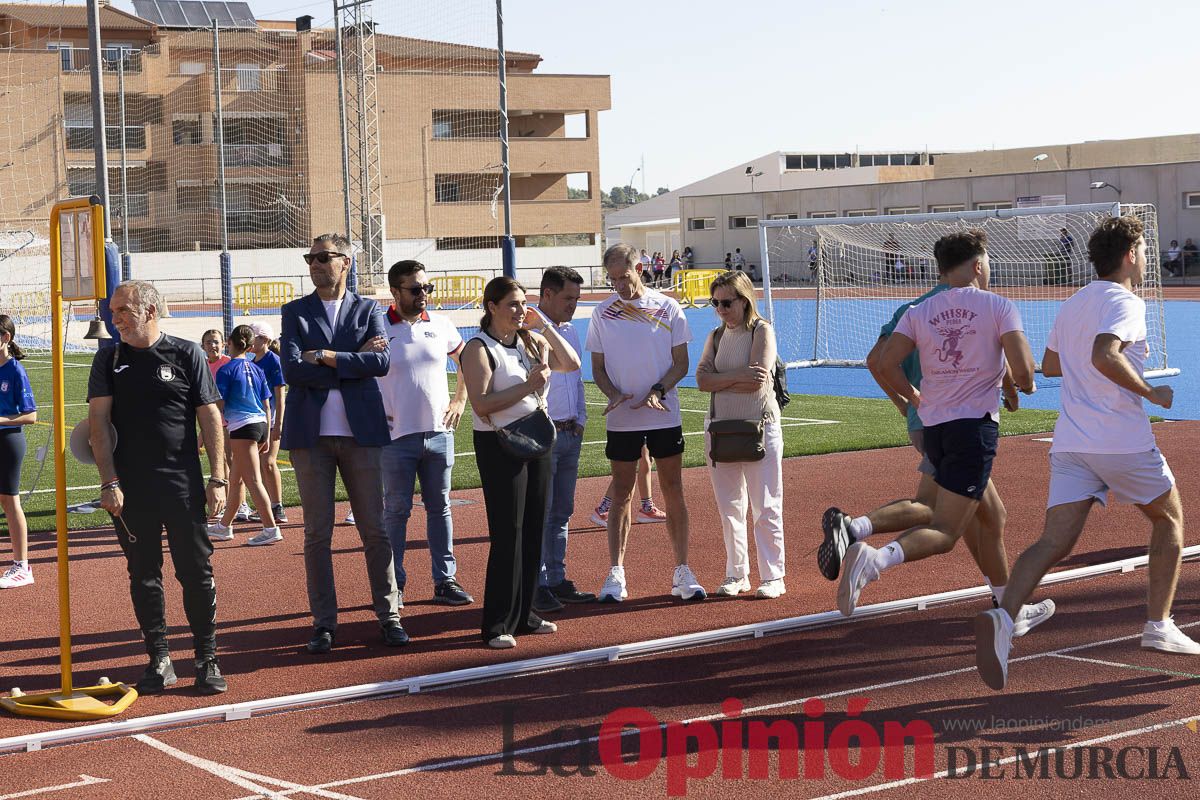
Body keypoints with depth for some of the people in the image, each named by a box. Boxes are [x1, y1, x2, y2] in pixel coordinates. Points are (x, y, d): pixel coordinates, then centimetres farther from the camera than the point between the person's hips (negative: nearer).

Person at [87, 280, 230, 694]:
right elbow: (98, 420, 2)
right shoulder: (109, 358, 7)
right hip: (130, 490, 2)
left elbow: (210, 417, 3)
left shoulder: (186, 354, 2)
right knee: (144, 575, 7)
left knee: (196, 573, -1)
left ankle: (207, 660, 8)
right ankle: (159, 659, 16)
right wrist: (109, 482, -8)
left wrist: (218, 477, -3)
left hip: (183, 485, -2)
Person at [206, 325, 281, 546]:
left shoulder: (226, 370, -6)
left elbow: (218, 406, -9)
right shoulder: (257, 370, 13)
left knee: (253, 480, -7)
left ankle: (271, 529, -11)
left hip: (242, 427, -7)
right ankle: (224, 527, 27)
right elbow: (266, 406, 14)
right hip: (260, 425, 7)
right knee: (236, 479, 17)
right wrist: (267, 436, 19)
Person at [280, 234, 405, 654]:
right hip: (311, 434, 0)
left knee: (374, 529, 3)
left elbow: (383, 362, -8)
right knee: (317, 533, 2)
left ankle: (388, 615, 11)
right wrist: (353, 368, -8)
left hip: (361, 433, 0)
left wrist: (328, 358, -10)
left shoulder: (368, 310, 9)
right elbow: (292, 369, -8)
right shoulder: (294, 312, 8)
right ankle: (324, 623, 9)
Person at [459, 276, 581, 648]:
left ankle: (523, 614, 20)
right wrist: (528, 386, -20)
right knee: (507, 534, -8)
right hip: (499, 445, -7)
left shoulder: (532, 341, 11)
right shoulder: (479, 349, -10)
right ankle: (498, 624, -2)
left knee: (533, 531, 10)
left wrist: (544, 325, 0)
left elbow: (571, 363, 3)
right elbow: (481, 405, -18)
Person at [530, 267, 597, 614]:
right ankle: (536, 585, -2)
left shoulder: (570, 331, 17)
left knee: (562, 512, 12)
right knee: (538, 514, -6)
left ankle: (557, 579, 18)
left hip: (571, 433, 8)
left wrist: (580, 420, 13)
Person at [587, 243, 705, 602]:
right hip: (621, 420, 0)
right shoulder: (602, 313, 2)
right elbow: (598, 367, 7)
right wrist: (613, 394, -13)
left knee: (673, 492, 3)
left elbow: (681, 363, 2)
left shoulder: (668, 308, 0)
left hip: (665, 415, 0)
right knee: (621, 495, 3)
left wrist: (658, 391, -15)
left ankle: (682, 572, 10)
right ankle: (615, 575, 6)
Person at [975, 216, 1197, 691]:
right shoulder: (1125, 303, -8)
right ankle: (1158, 626, 18)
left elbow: (1050, 366, 29)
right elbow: (1104, 356, -25)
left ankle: (1003, 616, -30)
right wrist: (1150, 393, -14)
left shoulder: (1072, 305, 17)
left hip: (1071, 441, 6)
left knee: (1055, 542, -6)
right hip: (1122, 440, -6)